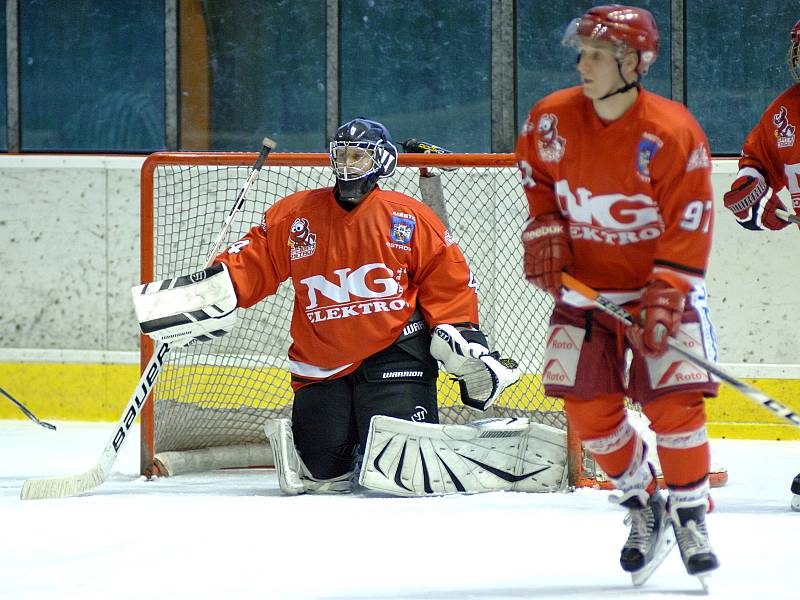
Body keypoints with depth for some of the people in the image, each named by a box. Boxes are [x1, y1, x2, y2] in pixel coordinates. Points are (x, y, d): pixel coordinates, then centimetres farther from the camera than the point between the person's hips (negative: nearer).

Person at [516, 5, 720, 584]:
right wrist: (545, 232, 1)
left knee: (674, 401, -12)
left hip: (661, 282, -4)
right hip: (584, 286, 4)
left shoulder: (674, 133, -19)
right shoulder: (552, 120, -7)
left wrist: (663, 302, -23)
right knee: (589, 406, -2)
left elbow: (688, 227, -18)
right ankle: (641, 503, 19)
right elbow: (538, 180, 15)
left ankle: (690, 511, 7)